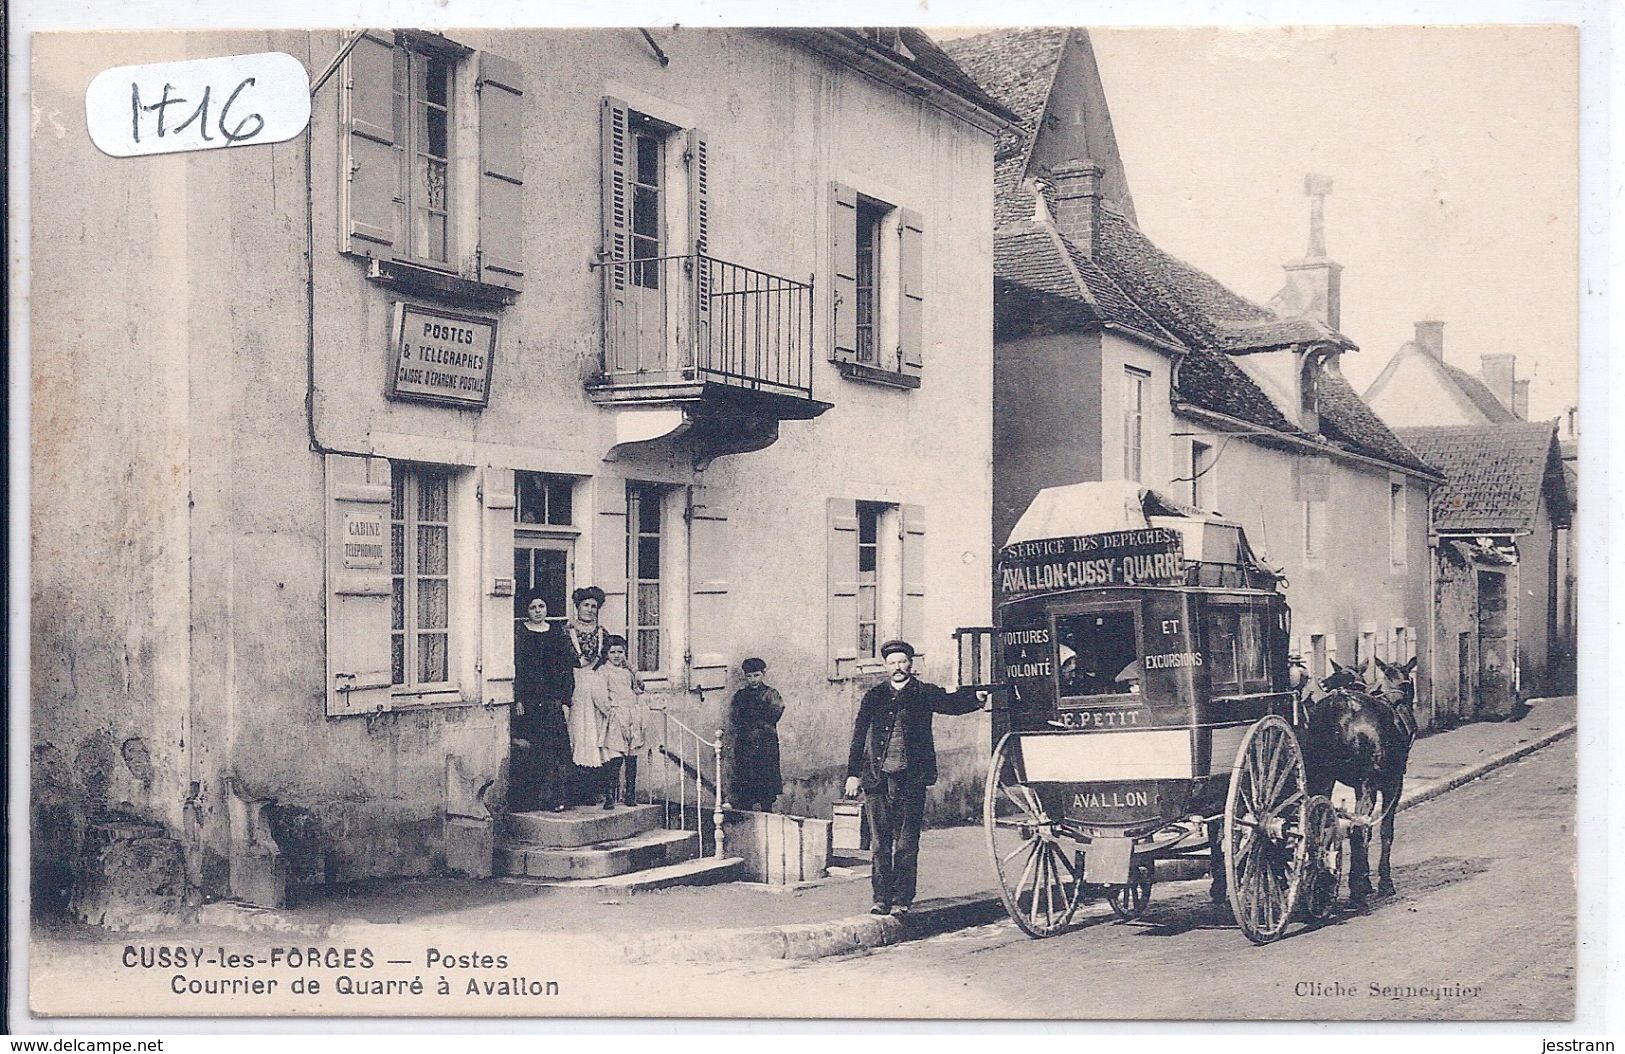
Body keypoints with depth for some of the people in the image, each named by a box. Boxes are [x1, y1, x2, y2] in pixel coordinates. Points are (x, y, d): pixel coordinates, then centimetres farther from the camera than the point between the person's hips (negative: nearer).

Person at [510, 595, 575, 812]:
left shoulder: (558, 635, 11)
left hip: (552, 702, 2)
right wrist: (517, 700, -10)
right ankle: (522, 800, 1)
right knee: (525, 750, -4)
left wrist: (565, 701, 2)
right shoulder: (518, 633, 3)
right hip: (526, 702, -2)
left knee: (555, 746, -4)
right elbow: (513, 668, -2)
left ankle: (554, 798, 0)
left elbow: (567, 670, 9)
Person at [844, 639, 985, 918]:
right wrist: (853, 774, 2)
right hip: (877, 779, 2)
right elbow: (859, 736, 9)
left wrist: (976, 698, -27)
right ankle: (882, 898, 11)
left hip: (910, 780, -2)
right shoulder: (873, 697, 11)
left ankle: (902, 901, 4)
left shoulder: (924, 693, 8)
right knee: (880, 843, 5)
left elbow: (950, 703, -7)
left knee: (906, 845, -1)